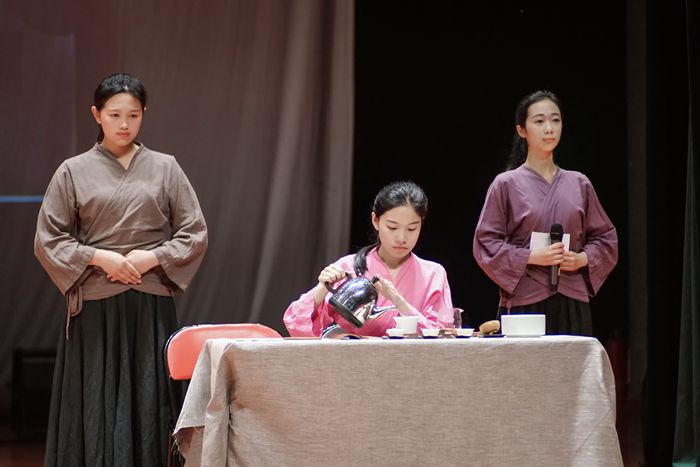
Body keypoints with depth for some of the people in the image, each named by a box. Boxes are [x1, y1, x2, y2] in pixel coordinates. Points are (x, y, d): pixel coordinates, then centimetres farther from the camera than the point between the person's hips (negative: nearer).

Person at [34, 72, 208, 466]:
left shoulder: (165, 168, 7)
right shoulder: (74, 172, 4)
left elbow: (195, 233, 7)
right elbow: (48, 240, 3)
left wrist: (153, 257, -8)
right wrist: (98, 258, -10)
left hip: (151, 305, 1)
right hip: (95, 304, -1)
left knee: (149, 403, -1)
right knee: (96, 405, -1)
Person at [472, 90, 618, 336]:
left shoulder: (579, 184, 12)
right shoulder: (507, 184, 3)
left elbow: (606, 238, 17)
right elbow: (485, 244, 0)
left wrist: (583, 258, -3)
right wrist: (531, 256, -12)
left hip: (573, 305, 3)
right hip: (524, 301, -3)